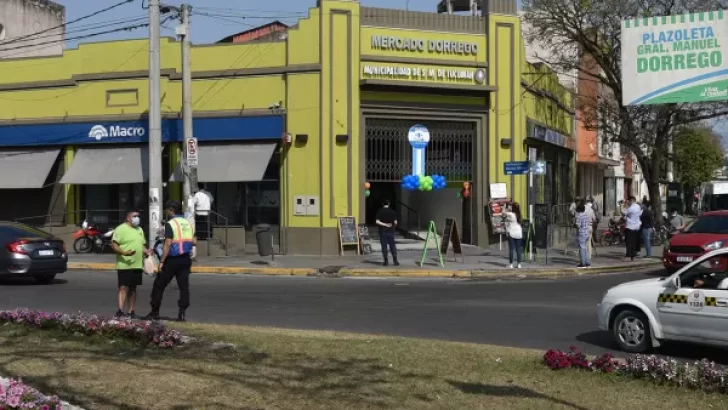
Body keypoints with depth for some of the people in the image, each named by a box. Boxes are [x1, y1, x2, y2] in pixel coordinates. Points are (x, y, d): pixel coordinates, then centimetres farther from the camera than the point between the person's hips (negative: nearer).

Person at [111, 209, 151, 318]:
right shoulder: (121, 229, -7)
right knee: (123, 287, -12)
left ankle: (130, 312, 16)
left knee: (133, 288, 10)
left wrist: (146, 251, 4)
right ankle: (120, 311, -16)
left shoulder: (139, 230, 18)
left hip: (137, 265, 8)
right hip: (124, 265, -7)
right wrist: (124, 253, -28)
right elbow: (114, 245, -13)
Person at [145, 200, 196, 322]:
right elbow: (193, 242, 12)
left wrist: (161, 262, -15)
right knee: (184, 286, 4)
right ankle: (182, 313, -3)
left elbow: (168, 244, -17)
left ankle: (154, 313, 12)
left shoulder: (170, 224, -11)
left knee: (159, 285, 6)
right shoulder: (188, 223, 10)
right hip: (186, 259, 6)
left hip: (172, 260, -6)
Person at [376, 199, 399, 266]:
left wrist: (384, 224, -7)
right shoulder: (392, 212, -3)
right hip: (390, 231, 0)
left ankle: (386, 261, 2)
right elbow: (395, 222, -3)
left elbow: (377, 222, -12)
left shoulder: (380, 212, -3)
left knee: (384, 246, 4)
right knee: (392, 246, 6)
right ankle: (395, 260, 3)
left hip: (382, 231, 0)